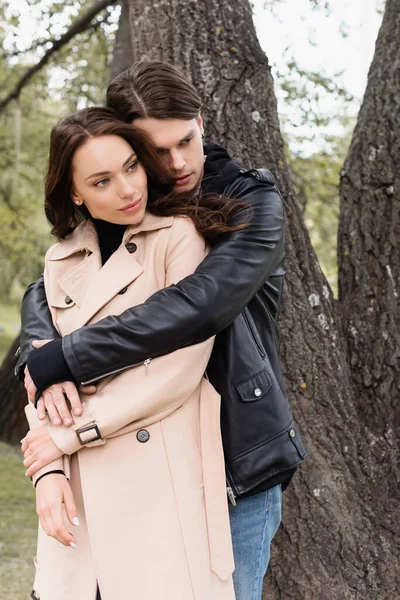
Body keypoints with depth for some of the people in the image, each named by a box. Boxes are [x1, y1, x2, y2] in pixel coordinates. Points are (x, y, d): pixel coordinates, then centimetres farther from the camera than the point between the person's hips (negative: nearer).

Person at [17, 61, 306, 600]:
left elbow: (201, 304, -27)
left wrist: (63, 357, -26)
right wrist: (40, 357, -23)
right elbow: (43, 294, 1)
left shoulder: (252, 202, -11)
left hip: (237, 459, -3)